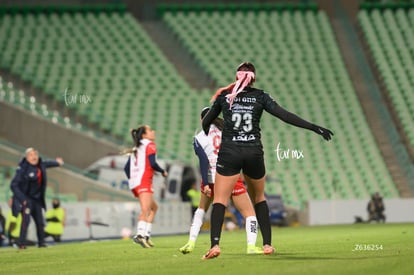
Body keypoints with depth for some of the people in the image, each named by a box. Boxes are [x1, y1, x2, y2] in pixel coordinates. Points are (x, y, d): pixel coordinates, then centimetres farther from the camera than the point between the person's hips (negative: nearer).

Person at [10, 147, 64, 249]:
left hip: (37, 199, 7)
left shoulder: (40, 165, 4)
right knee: (26, 219, -20)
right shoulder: (23, 169, -17)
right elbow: (14, 185, -18)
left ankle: (41, 242, 22)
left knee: (40, 221, 8)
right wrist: (22, 198, -24)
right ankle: (21, 243, -18)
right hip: (26, 199, -7)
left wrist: (57, 163, 49)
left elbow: (46, 164, 30)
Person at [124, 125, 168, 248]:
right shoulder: (150, 145, 0)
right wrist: (163, 172, 3)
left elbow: (126, 168, 19)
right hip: (144, 181, -8)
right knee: (145, 211, -19)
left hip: (134, 183, 8)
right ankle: (140, 234, -38)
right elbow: (152, 163, -12)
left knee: (154, 207, 19)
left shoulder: (136, 148, 23)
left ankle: (146, 234, 6)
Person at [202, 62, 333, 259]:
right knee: (259, 198, 21)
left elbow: (206, 122, 15)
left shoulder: (224, 96, 6)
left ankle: (215, 244, -22)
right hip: (254, 153, 1)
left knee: (220, 200, -3)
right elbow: (285, 116, -2)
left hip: (229, 152, -1)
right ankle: (267, 244, 16)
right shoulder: (260, 97, 4)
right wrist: (314, 128, 1)